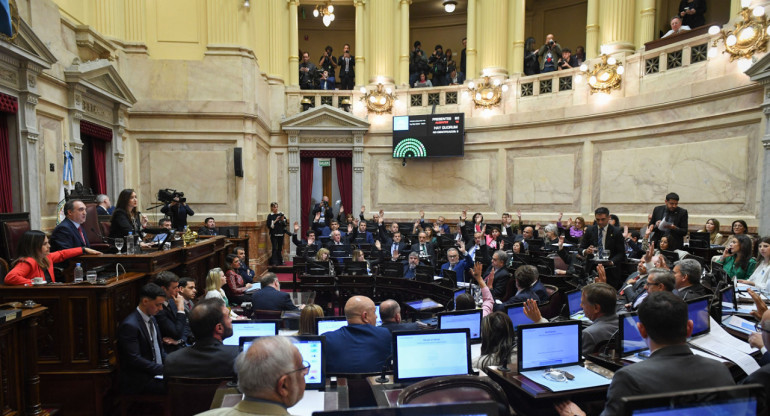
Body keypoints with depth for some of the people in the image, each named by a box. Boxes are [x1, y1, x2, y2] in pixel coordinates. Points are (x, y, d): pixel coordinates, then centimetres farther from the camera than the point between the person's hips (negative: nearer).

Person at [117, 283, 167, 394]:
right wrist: (163, 369, -20)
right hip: (139, 381, -8)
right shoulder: (129, 325, -17)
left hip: (157, 372, 8)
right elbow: (134, 359, -20)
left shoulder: (151, 318, 11)